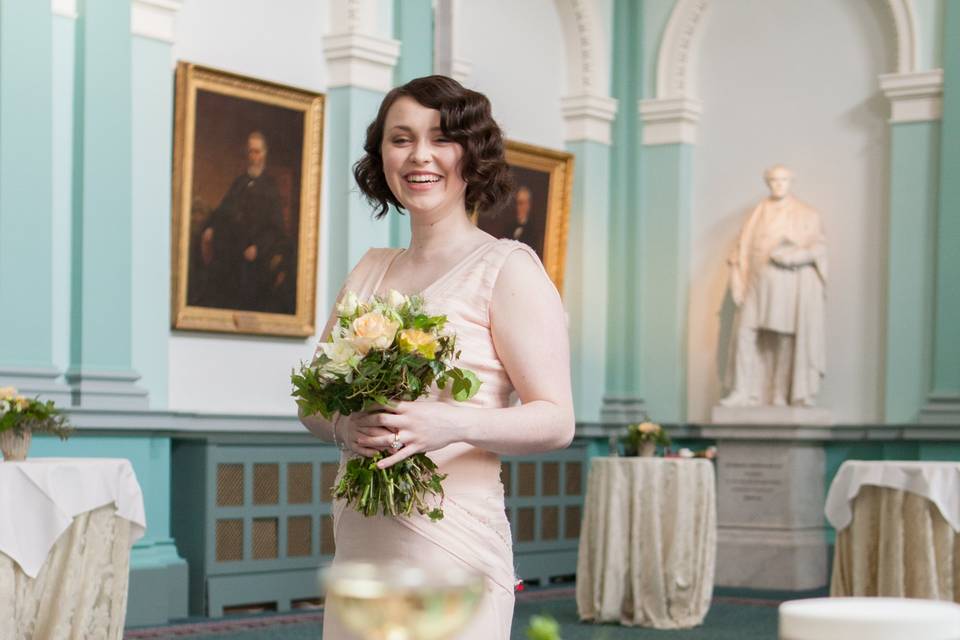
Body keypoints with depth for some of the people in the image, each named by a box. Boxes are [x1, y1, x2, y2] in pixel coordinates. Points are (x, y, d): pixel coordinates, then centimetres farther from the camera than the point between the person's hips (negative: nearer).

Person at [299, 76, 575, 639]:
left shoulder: (507, 267, -3)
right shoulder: (370, 271, 15)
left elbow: (556, 420, -9)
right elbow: (314, 400, 15)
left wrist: (454, 424, -25)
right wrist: (345, 427, -8)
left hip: (450, 545, -5)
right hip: (356, 545, 5)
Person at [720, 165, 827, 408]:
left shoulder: (806, 214, 6)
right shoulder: (758, 214, 12)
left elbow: (819, 247, -2)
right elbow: (743, 249, 8)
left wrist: (794, 256, -20)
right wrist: (738, 285, -3)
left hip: (791, 284, -2)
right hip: (759, 283, 2)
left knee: (784, 340, -4)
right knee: (745, 334, -10)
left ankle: (780, 396, 1)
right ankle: (743, 392, -9)